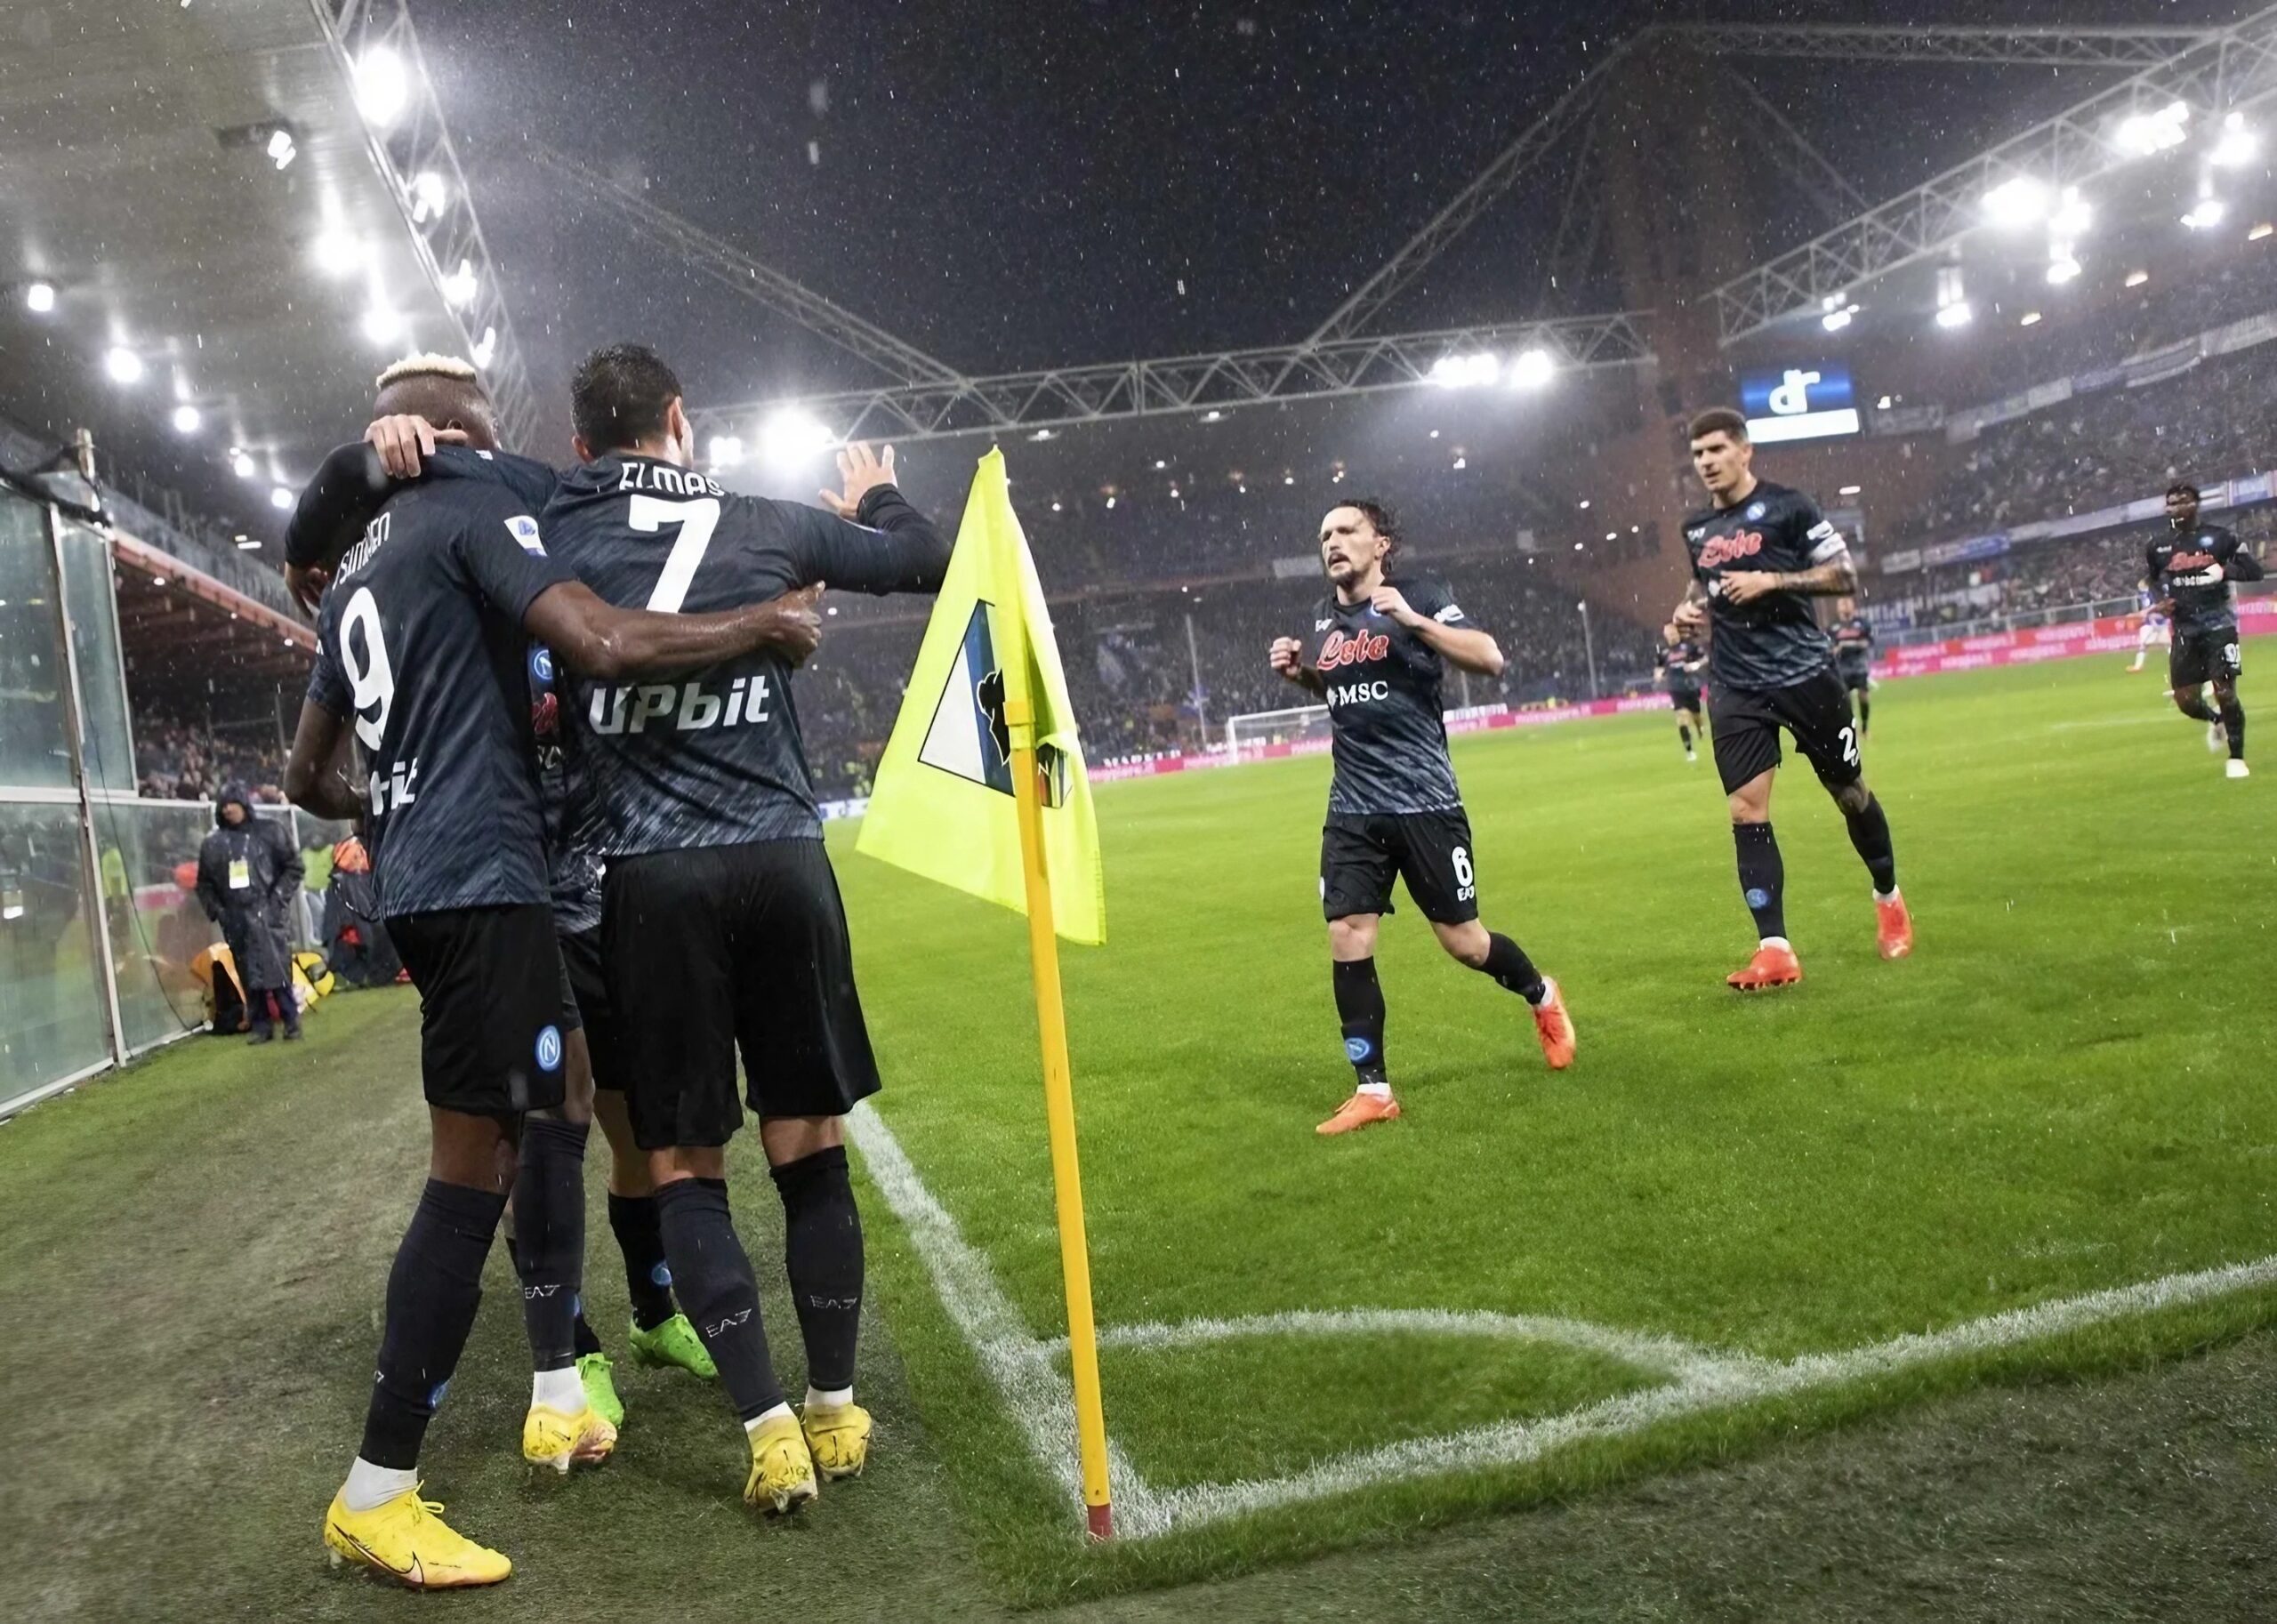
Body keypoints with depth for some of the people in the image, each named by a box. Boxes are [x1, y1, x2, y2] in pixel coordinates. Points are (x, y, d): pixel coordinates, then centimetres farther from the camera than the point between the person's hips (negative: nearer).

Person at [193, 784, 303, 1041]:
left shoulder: (271, 832, 2)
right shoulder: (212, 843, 10)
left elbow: (293, 868, 2)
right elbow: (204, 883, 15)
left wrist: (277, 899, -6)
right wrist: (215, 910, 2)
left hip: (266, 914, -3)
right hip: (235, 919, 3)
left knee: (277, 971, -8)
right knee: (249, 976, 5)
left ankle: (292, 1020, 2)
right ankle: (261, 1026, 11)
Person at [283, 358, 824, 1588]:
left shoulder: (352, 576, 21)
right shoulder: (475, 513, -6)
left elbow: (310, 774, 26)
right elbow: (604, 645, -23)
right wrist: (759, 626, -10)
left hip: (417, 882, 10)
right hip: (485, 878, -10)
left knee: (553, 1115, 19)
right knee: (472, 1167, -7)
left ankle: (558, 1400, 26)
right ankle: (375, 1499, -1)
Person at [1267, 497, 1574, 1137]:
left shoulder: (1418, 595, -6)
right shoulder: (1323, 616, 11)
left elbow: (1489, 658, -18)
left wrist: (1412, 620, -27)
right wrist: (1297, 671, 9)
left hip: (1423, 800, -5)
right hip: (1352, 808, 5)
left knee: (1462, 941, 4)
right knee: (1347, 942, -5)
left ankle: (1542, 997, 36)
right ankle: (1372, 1090, 5)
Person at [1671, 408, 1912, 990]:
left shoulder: (1787, 506, -4)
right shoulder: (1697, 529, 12)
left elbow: (1844, 576, -7)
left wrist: (1771, 581, -18)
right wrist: (1687, 609, 7)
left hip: (1804, 674, -4)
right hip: (1738, 690, 4)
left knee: (1850, 791, 10)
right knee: (1746, 812, -9)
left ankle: (1889, 899, 36)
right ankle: (1775, 950, -8)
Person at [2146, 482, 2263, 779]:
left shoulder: (2218, 538, -2)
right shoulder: (2159, 547, 7)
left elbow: (2254, 570, -1)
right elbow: (2151, 582, 21)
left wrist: (2225, 570, -19)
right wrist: (2161, 601, 0)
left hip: (2218, 625, -3)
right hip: (2185, 630, 3)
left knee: (2225, 693, -8)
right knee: (2186, 701, 2)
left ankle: (2236, 758, 6)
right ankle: (2216, 720, 37)